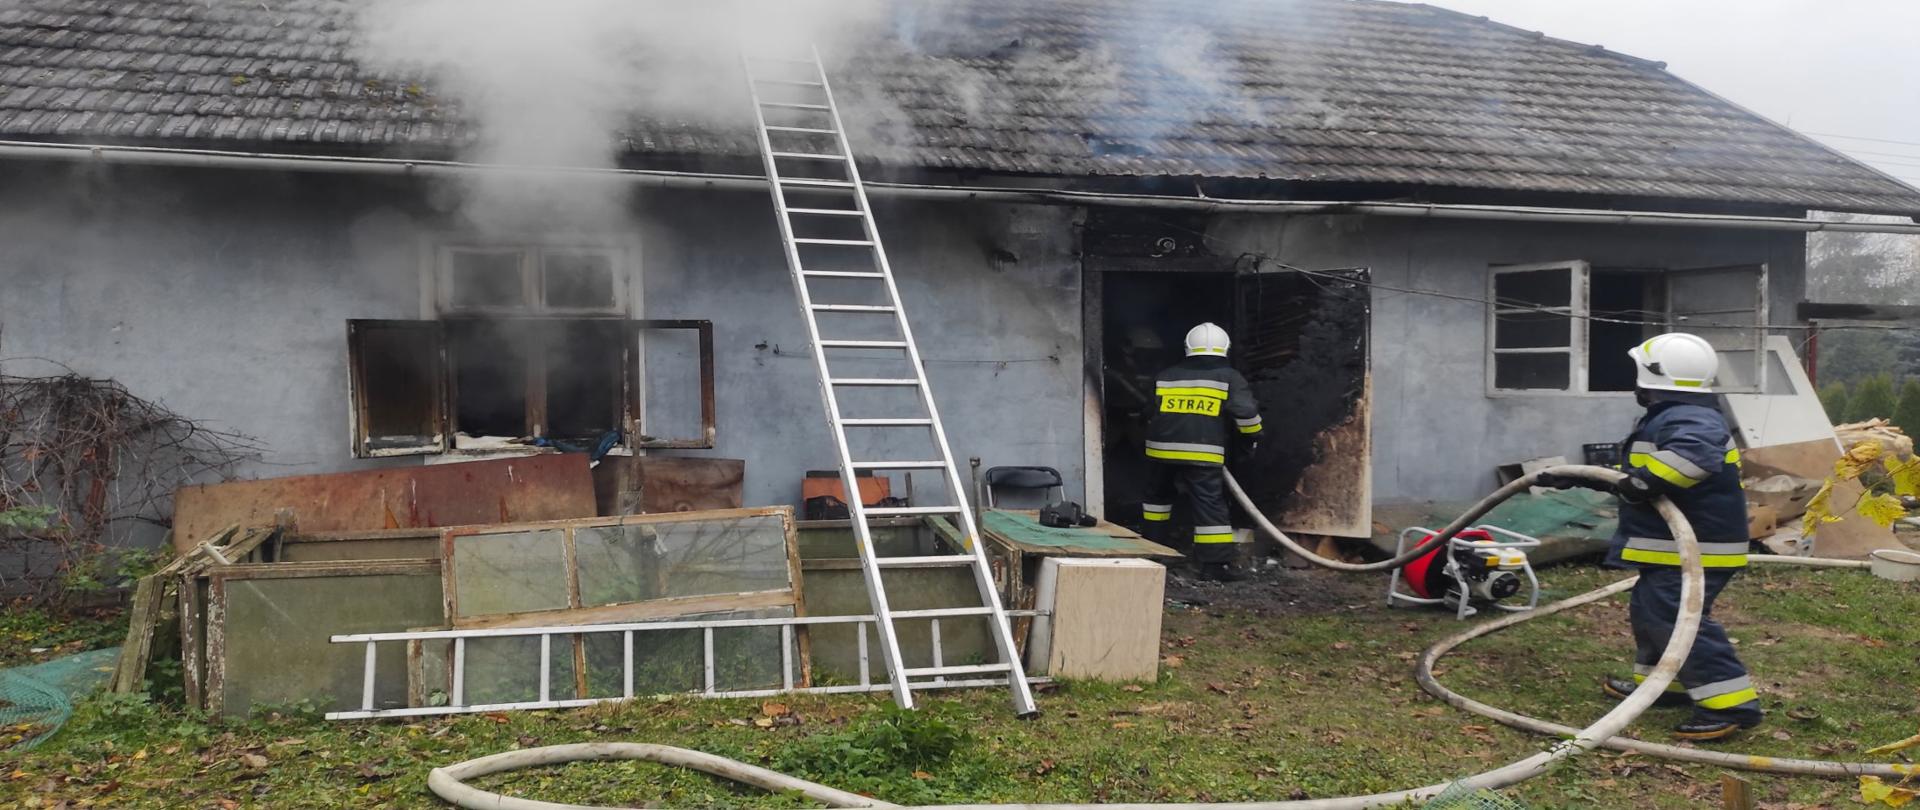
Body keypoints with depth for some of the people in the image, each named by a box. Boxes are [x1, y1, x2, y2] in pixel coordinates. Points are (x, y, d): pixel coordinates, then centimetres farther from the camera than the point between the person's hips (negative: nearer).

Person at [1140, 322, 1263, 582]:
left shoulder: (1166, 376, 16)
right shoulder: (1229, 377, 5)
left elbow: (1151, 412, 23)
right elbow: (1246, 410, -6)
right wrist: (1252, 436, 10)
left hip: (1161, 448, 4)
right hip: (1203, 453, -4)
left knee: (1158, 495, 26)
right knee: (1211, 505, -3)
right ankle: (1216, 563, -8)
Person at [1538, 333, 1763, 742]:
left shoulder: (1689, 420, -19)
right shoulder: (1670, 418, 19)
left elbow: (1695, 454, -44)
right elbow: (1635, 475, 30)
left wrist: (1642, 485, -38)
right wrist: (1577, 479, 32)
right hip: (1676, 546, 12)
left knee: (1676, 618, -16)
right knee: (1651, 611, 20)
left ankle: (1730, 704, -14)